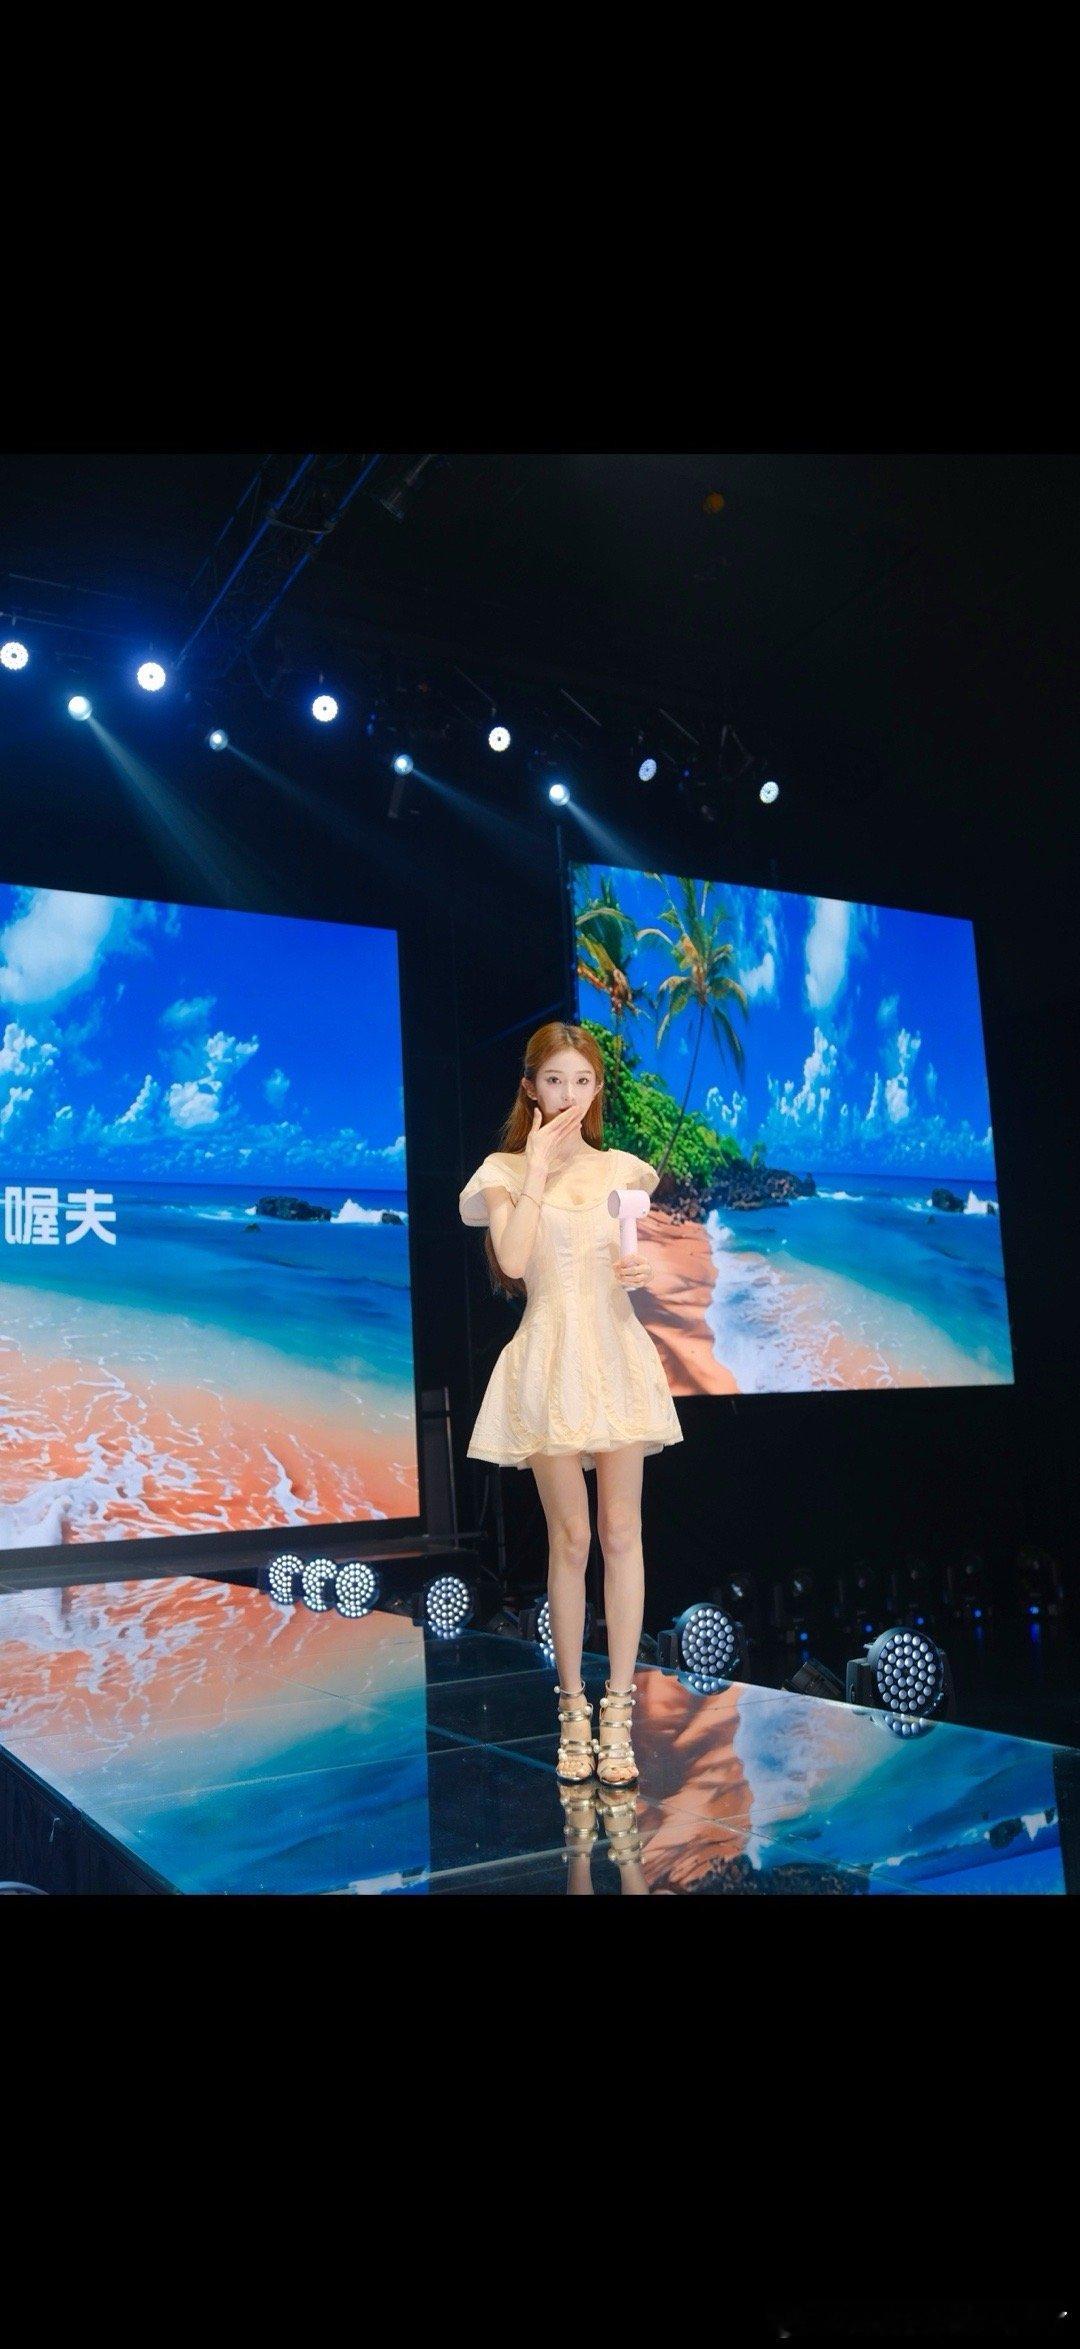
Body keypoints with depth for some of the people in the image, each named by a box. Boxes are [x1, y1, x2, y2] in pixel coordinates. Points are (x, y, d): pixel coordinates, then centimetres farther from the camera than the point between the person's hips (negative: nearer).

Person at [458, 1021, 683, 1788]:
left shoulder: (622, 1170, 10)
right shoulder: (508, 1172, 1)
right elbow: (513, 1261, -15)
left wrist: (645, 1272, -7)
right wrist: (538, 1166, -12)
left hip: (618, 1355, 3)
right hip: (551, 1358, -2)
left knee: (621, 1532, 1)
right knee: (571, 1538, 1)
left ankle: (618, 1710, 8)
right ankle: (573, 1707, 14)